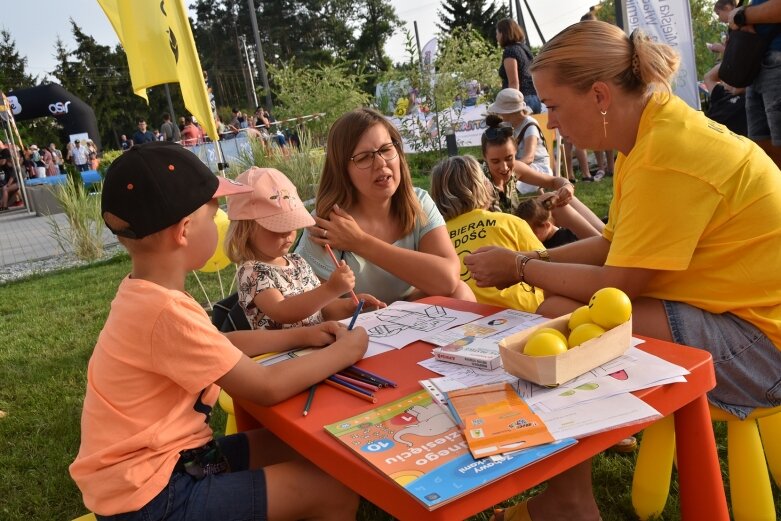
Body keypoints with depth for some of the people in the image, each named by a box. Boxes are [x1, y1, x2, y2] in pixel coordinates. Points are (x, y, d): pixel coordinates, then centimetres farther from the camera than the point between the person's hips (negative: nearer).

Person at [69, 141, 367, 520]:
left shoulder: (144, 293, 4)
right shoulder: (166, 311, -27)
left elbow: (219, 345, 18)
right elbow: (267, 388, -21)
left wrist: (300, 336, 10)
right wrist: (345, 351, -7)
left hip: (162, 457, 10)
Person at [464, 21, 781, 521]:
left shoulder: (669, 154, -25)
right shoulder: (652, 131, 4)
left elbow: (616, 285, -23)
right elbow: (613, 245, 10)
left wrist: (519, 267, -10)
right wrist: (529, 260, 1)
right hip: (726, 309, 10)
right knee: (561, 301, 7)